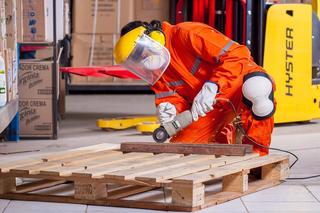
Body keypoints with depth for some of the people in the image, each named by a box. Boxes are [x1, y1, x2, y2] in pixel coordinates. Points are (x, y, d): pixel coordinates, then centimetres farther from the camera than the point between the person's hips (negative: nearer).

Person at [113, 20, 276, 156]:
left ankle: (257, 153, -23)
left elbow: (238, 54, -30)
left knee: (256, 87, -42)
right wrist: (171, 109, -25)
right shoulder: (154, 71, -1)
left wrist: (212, 86, -38)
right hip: (212, 107, 7)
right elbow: (168, 96, -1)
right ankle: (226, 137, 22)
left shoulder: (187, 34, -25)